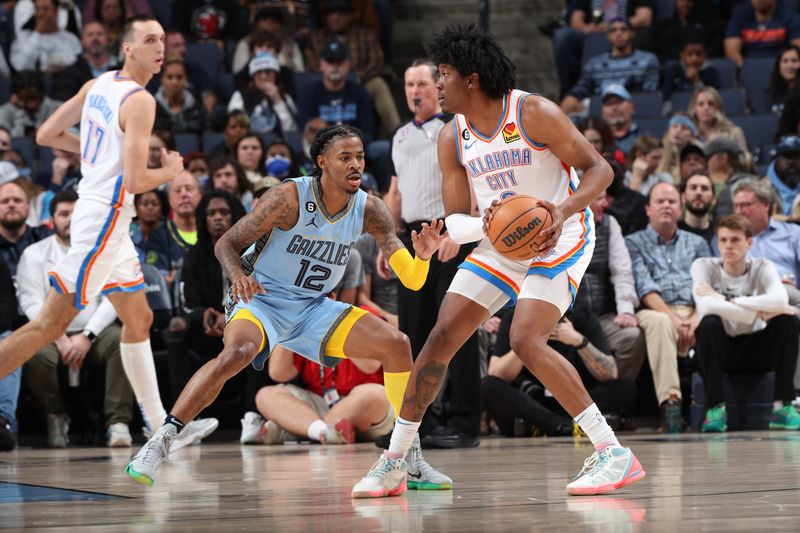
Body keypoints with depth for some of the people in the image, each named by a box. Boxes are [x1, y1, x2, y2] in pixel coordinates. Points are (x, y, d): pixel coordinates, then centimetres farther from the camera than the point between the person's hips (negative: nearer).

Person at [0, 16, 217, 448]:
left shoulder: (97, 86, 9)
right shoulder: (140, 101, -16)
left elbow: (46, 135, 14)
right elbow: (135, 181, -21)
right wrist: (172, 171, -1)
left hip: (101, 217, 10)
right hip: (104, 219, -10)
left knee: (139, 320, 16)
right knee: (51, 324, -10)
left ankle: (160, 426, 20)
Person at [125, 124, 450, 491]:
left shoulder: (369, 210, -7)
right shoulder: (289, 198, -20)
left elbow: (411, 280, -9)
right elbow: (226, 243, -15)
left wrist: (422, 256, -32)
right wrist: (238, 275, -37)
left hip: (313, 308, 5)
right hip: (260, 299, -5)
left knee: (396, 345, -7)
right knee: (236, 354, -36)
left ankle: (409, 457, 4)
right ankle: (158, 444, -31)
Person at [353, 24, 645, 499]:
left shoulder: (534, 114, -19)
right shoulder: (452, 140, -1)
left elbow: (599, 169, -17)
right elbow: (456, 220, -1)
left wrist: (563, 211, -35)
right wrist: (485, 225, -26)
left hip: (559, 237, -7)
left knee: (526, 340, -25)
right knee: (441, 338, 0)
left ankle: (614, 454, -22)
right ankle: (393, 464, 11)